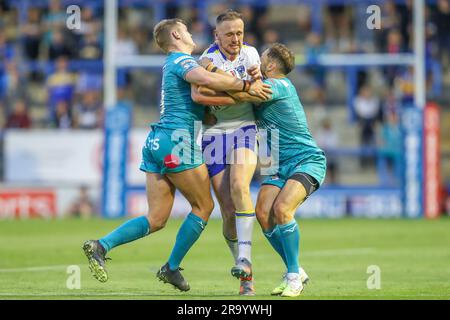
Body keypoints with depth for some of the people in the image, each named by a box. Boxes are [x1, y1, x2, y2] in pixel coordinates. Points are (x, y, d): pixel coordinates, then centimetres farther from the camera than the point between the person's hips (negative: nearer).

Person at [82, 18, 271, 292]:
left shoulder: (174, 64, 24)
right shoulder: (182, 61, -6)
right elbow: (206, 79, -27)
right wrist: (246, 85, -21)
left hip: (157, 143, 9)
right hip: (177, 141, -9)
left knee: (157, 219, 4)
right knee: (204, 206, 5)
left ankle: (101, 246, -9)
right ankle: (172, 268, 7)